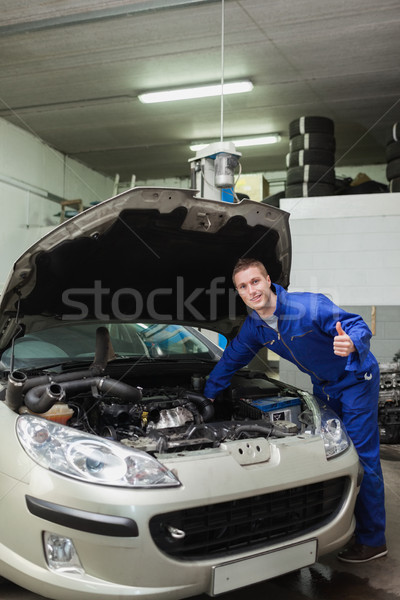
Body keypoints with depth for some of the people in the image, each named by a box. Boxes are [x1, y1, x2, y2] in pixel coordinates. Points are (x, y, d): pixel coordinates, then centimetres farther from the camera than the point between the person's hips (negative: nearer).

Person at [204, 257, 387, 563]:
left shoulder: (310, 307, -28)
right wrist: (207, 396, 12)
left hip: (355, 378, -7)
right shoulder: (254, 327, -7)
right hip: (323, 386, 7)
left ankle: (372, 539, 5)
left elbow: (359, 326, -25)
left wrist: (352, 343, -49)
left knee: (361, 456, -6)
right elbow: (230, 360, 8)